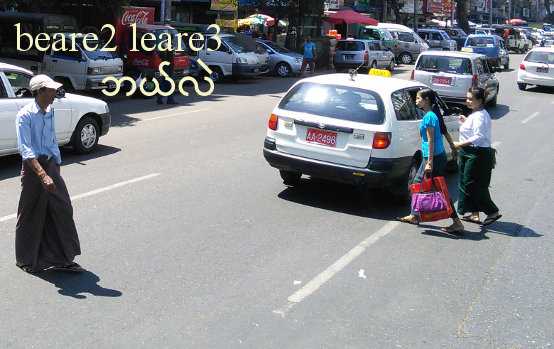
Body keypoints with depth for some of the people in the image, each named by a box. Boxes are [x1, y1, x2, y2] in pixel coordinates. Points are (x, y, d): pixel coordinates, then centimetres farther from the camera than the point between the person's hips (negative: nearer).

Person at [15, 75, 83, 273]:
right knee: (31, 216, 4)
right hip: (33, 168, -7)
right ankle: (25, 260, 23)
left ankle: (61, 259, 15)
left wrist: (56, 171, 19)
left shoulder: (49, 113, 10)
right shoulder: (25, 115, -14)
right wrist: (42, 175, -31)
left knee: (62, 210, 4)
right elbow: (25, 149, -21)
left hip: (50, 165, 7)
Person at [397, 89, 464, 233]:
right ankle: (414, 216, 26)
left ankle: (457, 224, -3)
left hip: (435, 158, -10)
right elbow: (445, 133, 19)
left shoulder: (429, 116, -16)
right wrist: (453, 148, 28)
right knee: (417, 183, 17)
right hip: (439, 156, 10)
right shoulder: (434, 114, 11)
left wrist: (430, 162, -20)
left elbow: (431, 141, -19)